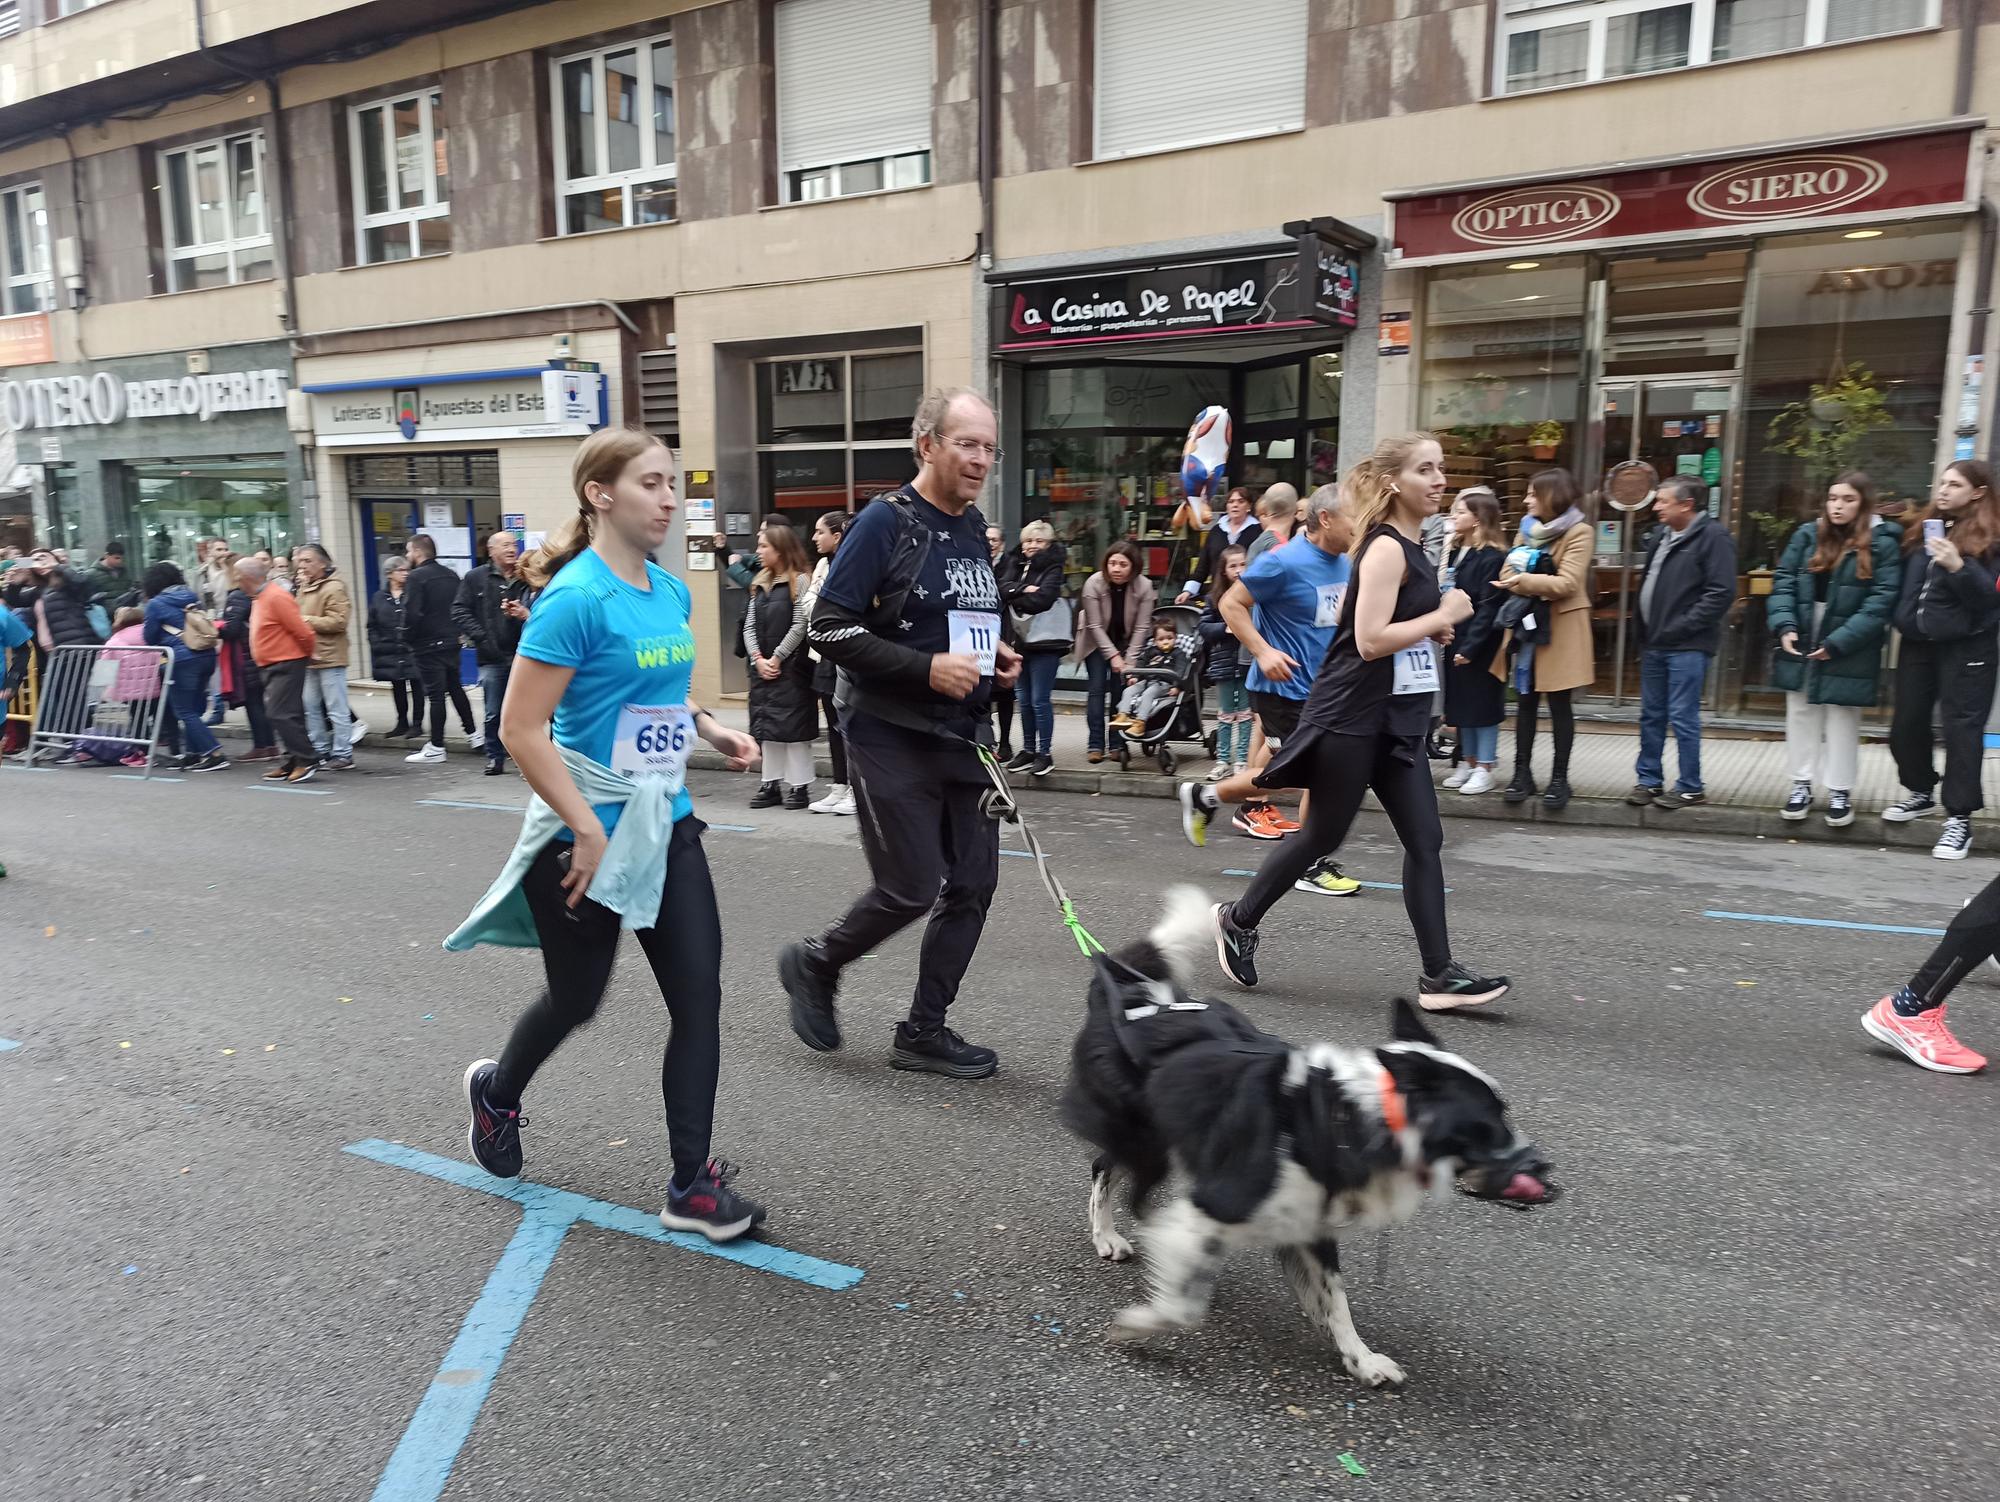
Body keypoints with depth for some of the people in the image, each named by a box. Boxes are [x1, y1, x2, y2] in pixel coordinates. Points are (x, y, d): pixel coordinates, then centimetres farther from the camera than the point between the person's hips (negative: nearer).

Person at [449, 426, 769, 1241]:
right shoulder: (577, 598, -18)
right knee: (576, 1000, 14)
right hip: (586, 834, -6)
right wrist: (589, 833, -21)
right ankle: (496, 1090, 47)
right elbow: (521, 728, -20)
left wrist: (712, 728, 3)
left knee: (699, 997, 0)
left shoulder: (671, 592, 5)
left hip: (665, 823, 6)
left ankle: (692, 1184, 11)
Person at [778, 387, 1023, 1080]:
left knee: (972, 886, 6)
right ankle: (815, 964, 24)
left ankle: (923, 1030, 20)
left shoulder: (975, 529, 13)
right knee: (911, 889, -4)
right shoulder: (886, 521, -11)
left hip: (965, 736, 8)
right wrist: (927, 669, -21)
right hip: (893, 737, -8)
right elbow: (830, 627, -16)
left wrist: (997, 656, 6)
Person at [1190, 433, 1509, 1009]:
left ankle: (1439, 976, 7)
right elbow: (1370, 640, -24)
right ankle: (1238, 920, 24)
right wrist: (1443, 617, -14)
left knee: (1425, 841, 4)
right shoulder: (1386, 549, -15)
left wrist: (1434, 630, 10)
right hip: (1352, 718, -9)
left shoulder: (1409, 550, 14)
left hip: (1396, 723, 9)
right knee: (1322, 835, 4)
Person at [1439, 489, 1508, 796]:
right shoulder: (1453, 551, 11)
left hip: (1480, 646, -7)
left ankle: (1484, 769, 9)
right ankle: (1467, 763, 23)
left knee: (1483, 706, 1)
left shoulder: (1493, 557, -13)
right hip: (1455, 641, 7)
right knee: (1461, 705, 13)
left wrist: (1470, 647, -19)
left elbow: (1489, 608, -17)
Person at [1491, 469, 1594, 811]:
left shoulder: (1579, 532, -7)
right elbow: (1510, 571, 12)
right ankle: (1522, 773, 14)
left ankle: (1560, 777, 10)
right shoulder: (1529, 528, 14)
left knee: (1559, 705, 2)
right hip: (1526, 623, 6)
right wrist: (1513, 578, -11)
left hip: (1558, 629, -6)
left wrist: (1526, 581, -28)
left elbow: (1568, 583, -17)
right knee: (1525, 701, 8)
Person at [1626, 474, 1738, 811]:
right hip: (1654, 643, 8)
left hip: (1687, 647, -8)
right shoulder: (1659, 536, 14)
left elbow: (1722, 593, -16)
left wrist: (1681, 627, -17)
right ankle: (1649, 780, 22)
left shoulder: (1712, 537, -10)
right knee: (1651, 715, 13)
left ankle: (1690, 788, 6)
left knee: (1683, 718, -4)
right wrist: (1643, 625, 11)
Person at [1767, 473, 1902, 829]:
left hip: (1848, 651, -4)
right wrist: (1784, 626, -13)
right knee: (1801, 715, 11)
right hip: (1801, 644, 4)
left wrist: (1837, 642, -19)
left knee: (1842, 722, 6)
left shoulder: (1882, 544, -7)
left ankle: (1840, 791, 18)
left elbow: (1880, 602, -13)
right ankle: (1802, 785, 23)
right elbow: (1783, 582, 1)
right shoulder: (1807, 535, 4)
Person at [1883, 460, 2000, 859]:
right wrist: (1901, 620, 6)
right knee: (1906, 724, 12)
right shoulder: (1923, 527, 11)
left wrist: (1958, 567, -26)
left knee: (1961, 729, -5)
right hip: (1917, 642, 6)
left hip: (1965, 647, -6)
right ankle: (1920, 793, 33)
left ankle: (1959, 819, 1)